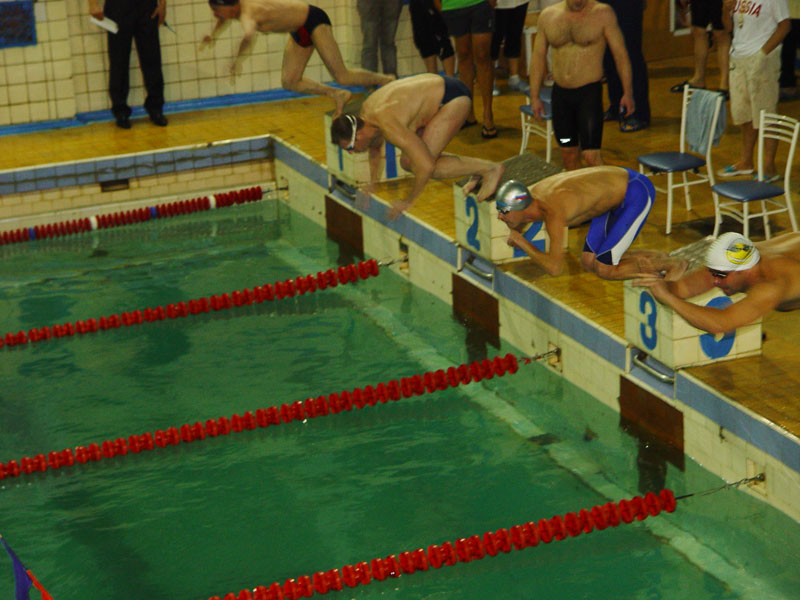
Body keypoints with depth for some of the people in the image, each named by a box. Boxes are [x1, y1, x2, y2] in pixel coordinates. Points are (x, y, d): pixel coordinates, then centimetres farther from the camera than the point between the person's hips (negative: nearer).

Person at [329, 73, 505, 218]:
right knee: (408, 162, 5)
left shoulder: (387, 124, -31)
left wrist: (409, 200, -18)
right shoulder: (365, 111, -2)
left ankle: (489, 169, -9)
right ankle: (477, 170, 12)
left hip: (455, 97, -10)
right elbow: (374, 149, 22)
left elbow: (425, 165, -32)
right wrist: (371, 186, 26)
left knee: (423, 165, -19)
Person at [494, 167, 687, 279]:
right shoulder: (532, 193, -7)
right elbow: (517, 229, 14)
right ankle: (658, 257, 18)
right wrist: (509, 223, -9)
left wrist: (521, 242, -23)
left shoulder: (553, 212, -33)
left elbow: (554, 268, -32)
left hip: (637, 193, -9)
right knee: (589, 263, 9)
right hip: (617, 186, 9)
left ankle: (672, 264, 4)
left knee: (605, 270, -9)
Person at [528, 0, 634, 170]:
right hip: (560, 92, 4)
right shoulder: (548, 15, 4)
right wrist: (534, 96, 9)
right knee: (569, 154, 11)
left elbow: (620, 54, -3)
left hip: (590, 92, -4)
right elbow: (538, 56, 11)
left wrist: (627, 93, -6)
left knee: (591, 155, -13)